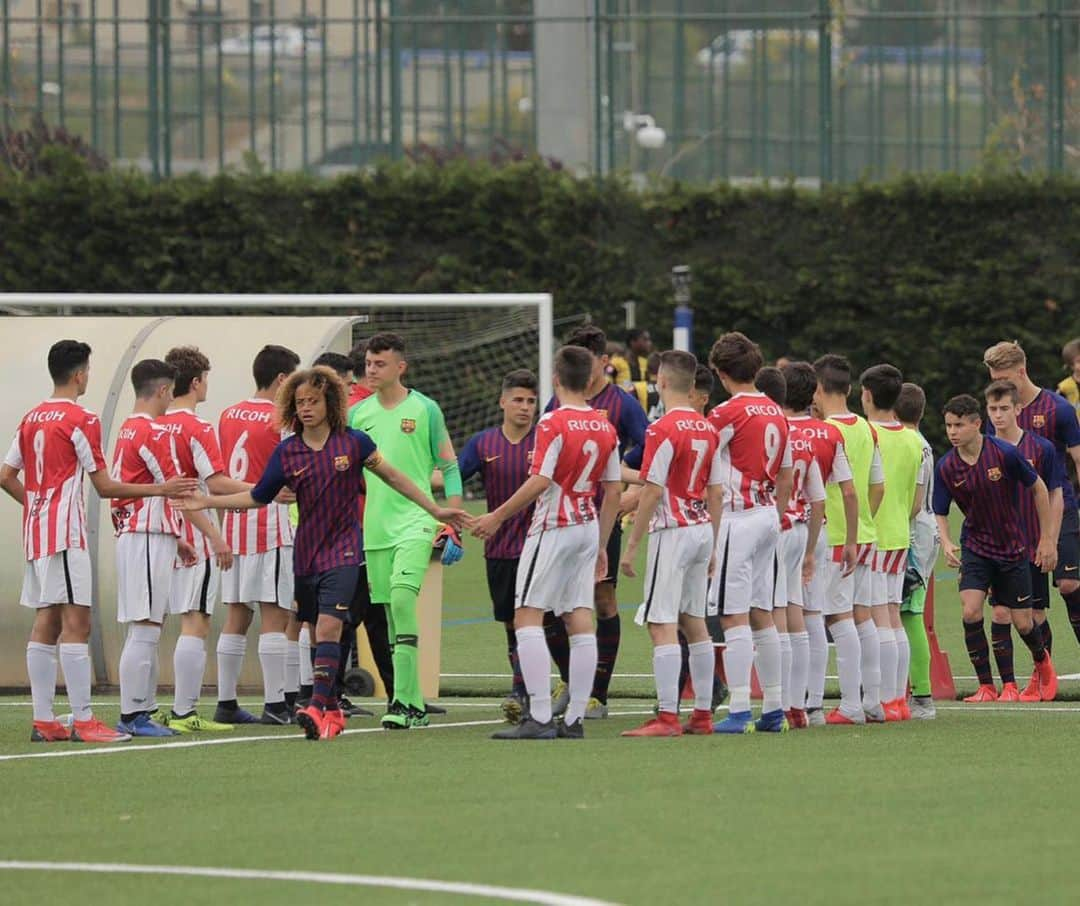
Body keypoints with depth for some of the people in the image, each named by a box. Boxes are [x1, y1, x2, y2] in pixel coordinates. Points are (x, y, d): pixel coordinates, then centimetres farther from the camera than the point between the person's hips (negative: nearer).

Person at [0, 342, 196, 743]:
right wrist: (159, 490, -3)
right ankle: (83, 721, -13)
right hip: (66, 533, -8)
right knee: (76, 623, -9)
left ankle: (43, 721, 6)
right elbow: (104, 486, -8)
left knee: (46, 623, 8)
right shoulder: (81, 420, -9)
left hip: (36, 531, 8)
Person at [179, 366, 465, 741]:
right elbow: (258, 497, 9)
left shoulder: (353, 443, -4)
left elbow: (392, 477, 7)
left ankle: (319, 707, -24)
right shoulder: (286, 452, 2)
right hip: (306, 552, 4)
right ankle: (332, 710, 20)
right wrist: (207, 502, 2)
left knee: (328, 627, -18)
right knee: (319, 632, 9)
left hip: (342, 551, -3)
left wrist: (434, 509, 9)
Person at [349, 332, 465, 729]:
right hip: (375, 528, 5)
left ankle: (402, 700, -21)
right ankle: (415, 704, 12)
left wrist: (454, 527, -3)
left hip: (415, 522, -5)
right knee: (392, 615, 5)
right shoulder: (358, 414, 10)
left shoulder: (425, 409, -1)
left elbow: (449, 468, 3)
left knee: (402, 599, -21)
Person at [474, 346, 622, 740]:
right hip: (589, 529, 7)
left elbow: (540, 481, -19)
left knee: (527, 618, -5)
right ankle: (575, 718, 6)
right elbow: (613, 491, 12)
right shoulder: (605, 428, 8)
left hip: (553, 528, -7)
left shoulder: (553, 423, -13)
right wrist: (601, 544, 20)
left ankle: (539, 718, -14)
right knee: (580, 620, 6)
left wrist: (497, 517, -11)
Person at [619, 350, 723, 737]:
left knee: (662, 625, -8)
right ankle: (703, 714, 17)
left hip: (673, 531, -8)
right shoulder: (708, 429, 9)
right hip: (702, 529, 8)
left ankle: (667, 716, -14)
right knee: (694, 621, 15)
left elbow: (653, 491, -16)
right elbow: (717, 492, 13)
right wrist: (712, 545, 20)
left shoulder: (663, 429, -13)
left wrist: (631, 546, -11)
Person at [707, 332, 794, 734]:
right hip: (767, 516, 8)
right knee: (762, 614, 12)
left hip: (737, 519, -8)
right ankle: (773, 709, 14)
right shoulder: (777, 413, 12)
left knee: (735, 616, -8)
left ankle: (738, 712, -11)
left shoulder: (728, 413, -12)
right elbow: (786, 478, 17)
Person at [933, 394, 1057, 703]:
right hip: (975, 547, 1)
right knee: (970, 611, -19)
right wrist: (946, 544, -24)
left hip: (1013, 548, -1)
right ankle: (986, 686, -7)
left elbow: (1039, 489, -5)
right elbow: (939, 514, -2)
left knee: (1023, 622, 4)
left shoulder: (1005, 454, -18)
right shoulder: (946, 468, -10)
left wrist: (1046, 539, -3)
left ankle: (1042, 662, 39)